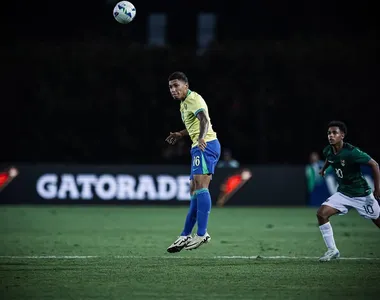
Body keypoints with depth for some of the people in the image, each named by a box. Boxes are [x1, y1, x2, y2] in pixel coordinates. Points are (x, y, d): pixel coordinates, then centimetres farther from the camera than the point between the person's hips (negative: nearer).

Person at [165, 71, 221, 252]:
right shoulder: (184, 103, 20)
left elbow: (204, 119, -29)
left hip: (206, 146, -11)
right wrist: (180, 135, 48)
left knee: (200, 185, -21)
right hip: (199, 148, 11)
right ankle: (186, 236, 15)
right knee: (194, 191, 11)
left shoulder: (194, 99, -10)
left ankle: (202, 234, -29)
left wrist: (202, 138, -47)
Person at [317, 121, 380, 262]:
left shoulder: (352, 152, -26)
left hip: (362, 194, -5)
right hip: (343, 193, 5)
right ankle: (332, 250, -2)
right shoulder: (328, 151, -7)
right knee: (321, 213, -13)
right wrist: (323, 168, 19)